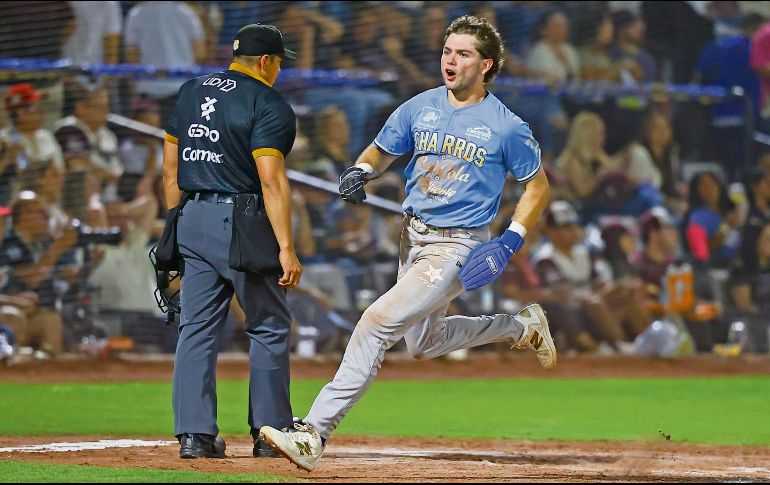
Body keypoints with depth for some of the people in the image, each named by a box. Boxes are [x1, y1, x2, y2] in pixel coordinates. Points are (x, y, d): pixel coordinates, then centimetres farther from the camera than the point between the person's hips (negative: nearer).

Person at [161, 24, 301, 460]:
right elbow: (271, 180, -17)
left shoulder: (191, 92, 13)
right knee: (269, 327, 5)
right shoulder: (269, 105, -9)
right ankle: (270, 432, 6)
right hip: (238, 222, -6)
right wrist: (286, 248, -19)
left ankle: (194, 432, 0)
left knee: (198, 327, 6)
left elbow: (170, 169, 15)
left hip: (192, 220, 6)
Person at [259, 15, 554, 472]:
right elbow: (381, 152, 13)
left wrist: (513, 238, -11)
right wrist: (360, 171, -11)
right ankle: (521, 326, 44)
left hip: (458, 247, -7)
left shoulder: (507, 126, -10)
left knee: (378, 323, -20)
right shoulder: (419, 108, 2)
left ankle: (314, 434, -22)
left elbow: (538, 185, 1)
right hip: (412, 236, 7)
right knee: (423, 342, 24)